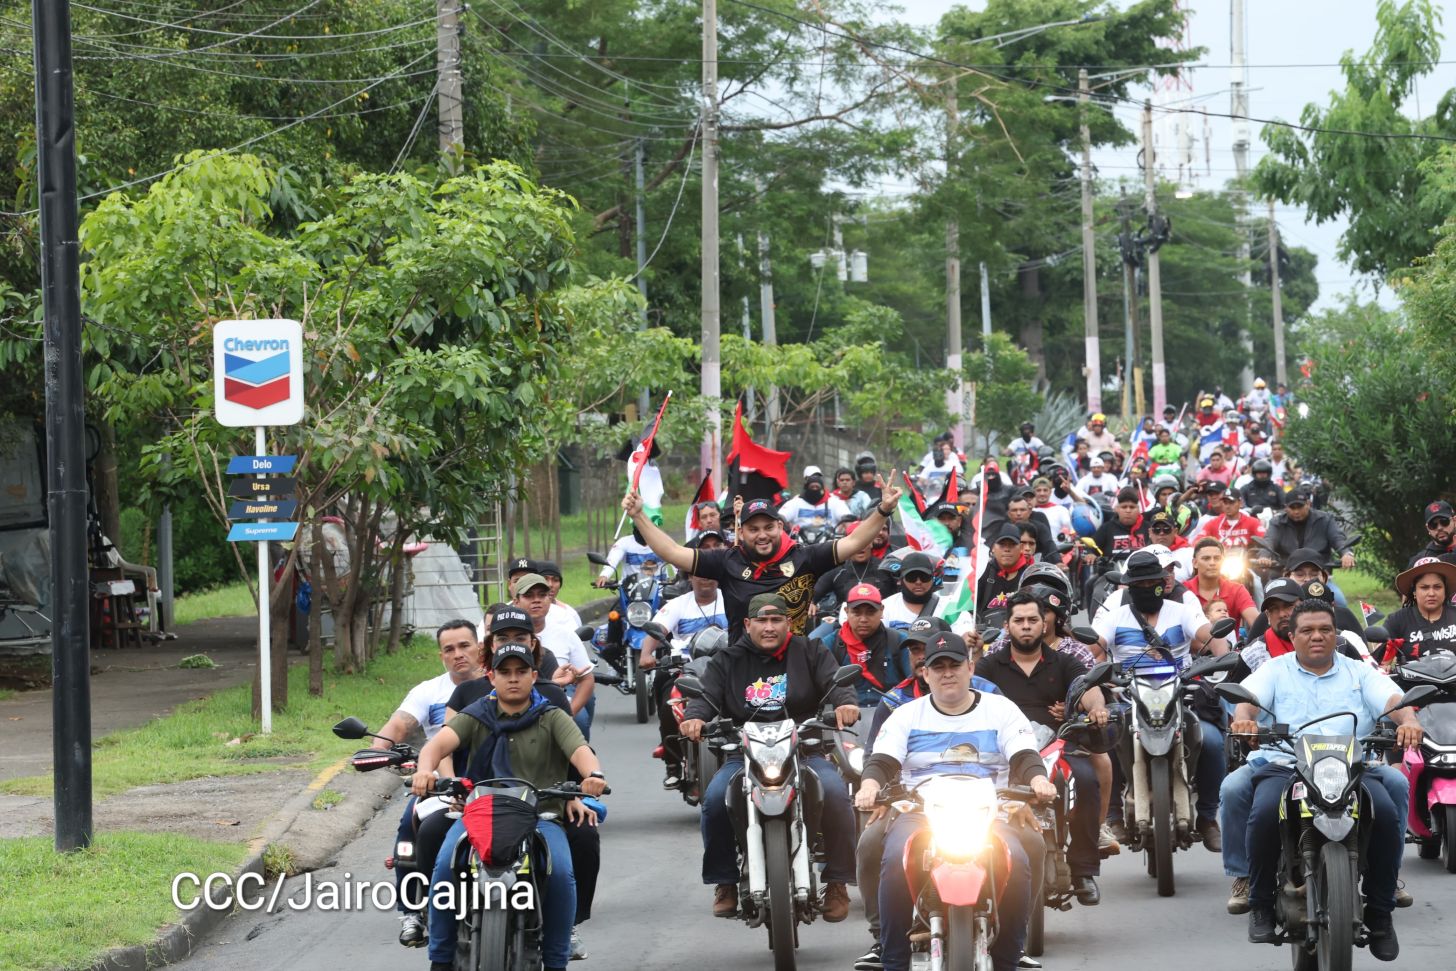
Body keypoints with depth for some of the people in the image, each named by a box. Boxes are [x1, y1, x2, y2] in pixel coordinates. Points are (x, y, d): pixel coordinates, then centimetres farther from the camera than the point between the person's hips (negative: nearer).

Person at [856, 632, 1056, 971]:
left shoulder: (1002, 710, 14)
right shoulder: (906, 716, 15)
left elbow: (1025, 756, 2)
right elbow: (882, 760, 3)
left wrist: (1038, 780, -22)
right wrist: (869, 787, -21)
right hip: (920, 813, 0)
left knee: (1017, 861, -31)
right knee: (896, 859, -33)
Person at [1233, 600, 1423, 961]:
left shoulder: (1360, 673, 18)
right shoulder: (1275, 671, 17)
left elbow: (1392, 699, 2)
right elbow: (1249, 695, -2)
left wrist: (1408, 721, -23)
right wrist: (1243, 718, -27)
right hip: (1286, 767, -1)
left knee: (1387, 815, -28)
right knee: (1265, 812, -33)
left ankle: (1380, 912, -14)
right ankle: (1261, 904, -14)